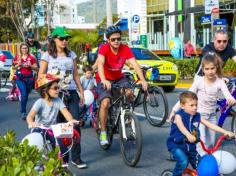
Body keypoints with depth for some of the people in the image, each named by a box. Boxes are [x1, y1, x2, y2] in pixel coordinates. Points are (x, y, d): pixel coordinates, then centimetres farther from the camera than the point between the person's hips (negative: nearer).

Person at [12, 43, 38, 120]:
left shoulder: (31, 57, 2)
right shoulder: (17, 57, 2)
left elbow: (36, 68, 4)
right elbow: (13, 67, 5)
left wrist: (30, 65, -14)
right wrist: (18, 64, -14)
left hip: (29, 78, 2)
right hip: (20, 78, -2)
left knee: (26, 95, 12)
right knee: (23, 94, -16)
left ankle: (22, 110, 32)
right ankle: (23, 112, -11)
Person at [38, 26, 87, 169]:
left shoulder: (71, 55, 11)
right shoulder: (47, 56, 1)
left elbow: (76, 75, 14)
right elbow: (41, 75, 2)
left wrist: (81, 91, 11)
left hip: (71, 93, 3)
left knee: (75, 124, -5)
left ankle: (76, 157, 3)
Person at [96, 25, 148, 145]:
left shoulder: (125, 49, -16)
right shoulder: (104, 48, -23)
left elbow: (135, 64, -26)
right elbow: (100, 64, -39)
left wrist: (143, 80, -40)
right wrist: (104, 80, -56)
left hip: (119, 78, 3)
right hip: (104, 80, -3)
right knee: (105, 103, -23)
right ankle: (103, 132, -8)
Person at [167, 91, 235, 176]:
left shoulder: (197, 116, 1)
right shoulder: (179, 115, -15)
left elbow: (210, 125, 0)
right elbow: (181, 126, -36)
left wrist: (225, 132, -9)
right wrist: (188, 135, -57)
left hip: (190, 146, 6)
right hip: (176, 145, -6)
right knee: (183, 162, -31)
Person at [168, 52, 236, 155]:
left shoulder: (220, 82, -10)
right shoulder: (199, 82, -14)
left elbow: (226, 92, -29)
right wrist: (174, 110, -12)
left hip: (212, 115, 3)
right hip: (199, 115, -3)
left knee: (211, 143, 12)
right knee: (202, 142, -14)